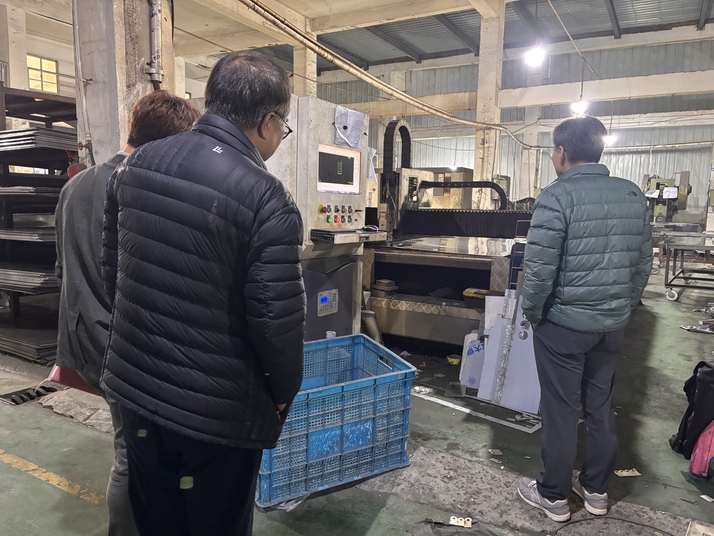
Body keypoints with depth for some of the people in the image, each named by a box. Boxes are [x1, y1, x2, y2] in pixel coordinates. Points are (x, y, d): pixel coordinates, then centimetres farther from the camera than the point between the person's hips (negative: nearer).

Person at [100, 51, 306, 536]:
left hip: (134, 387, 6)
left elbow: (113, 267, 8)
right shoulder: (267, 200, -22)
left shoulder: (136, 164, -1)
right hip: (217, 412, -6)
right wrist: (285, 392, -2)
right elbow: (277, 319, -21)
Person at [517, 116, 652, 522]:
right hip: (614, 324, 6)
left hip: (564, 323, -6)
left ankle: (554, 497, 23)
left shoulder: (557, 197, -17)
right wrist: (624, 306, 19)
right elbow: (644, 263, 9)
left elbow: (539, 269, -19)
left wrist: (532, 313, -4)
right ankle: (597, 490, 34)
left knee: (561, 412, 7)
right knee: (602, 408, 18)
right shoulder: (634, 194, 3)